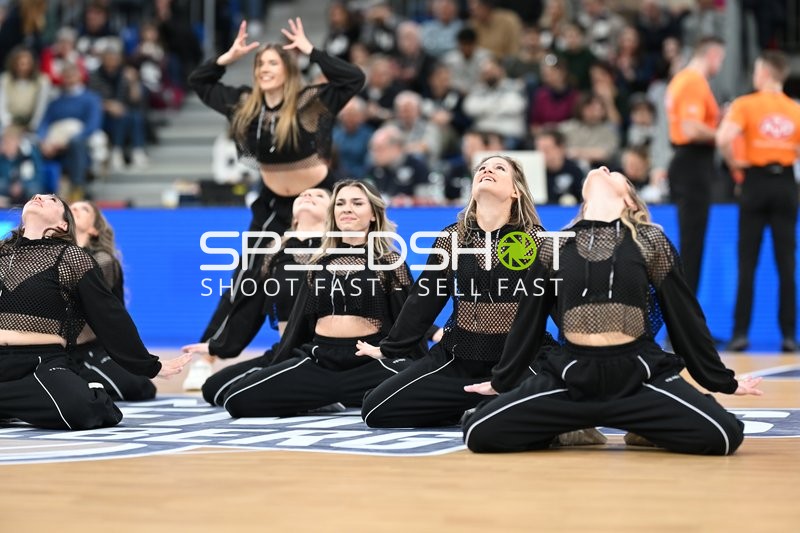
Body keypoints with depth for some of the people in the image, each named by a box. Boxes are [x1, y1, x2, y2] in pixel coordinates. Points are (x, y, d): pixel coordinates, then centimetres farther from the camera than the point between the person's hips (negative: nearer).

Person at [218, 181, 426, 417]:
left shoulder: (390, 262, 7)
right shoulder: (318, 264, 17)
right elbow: (299, 321, 21)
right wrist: (275, 369, 19)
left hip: (373, 362, -3)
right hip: (319, 360, 3)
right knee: (237, 398, -17)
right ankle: (329, 401, -1)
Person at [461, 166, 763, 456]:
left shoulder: (649, 242, 5)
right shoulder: (556, 247, 9)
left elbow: (684, 315, 10)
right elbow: (529, 320, 18)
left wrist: (722, 381, 12)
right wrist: (501, 382, 23)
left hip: (640, 376, -1)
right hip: (570, 376, 1)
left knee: (721, 435, -23)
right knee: (480, 432, -16)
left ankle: (646, 430, 8)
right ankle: (568, 431, 11)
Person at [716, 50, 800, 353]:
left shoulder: (745, 105, -5)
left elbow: (724, 138, -21)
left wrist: (733, 162, -5)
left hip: (756, 181, -2)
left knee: (747, 263, 2)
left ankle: (740, 333, 0)